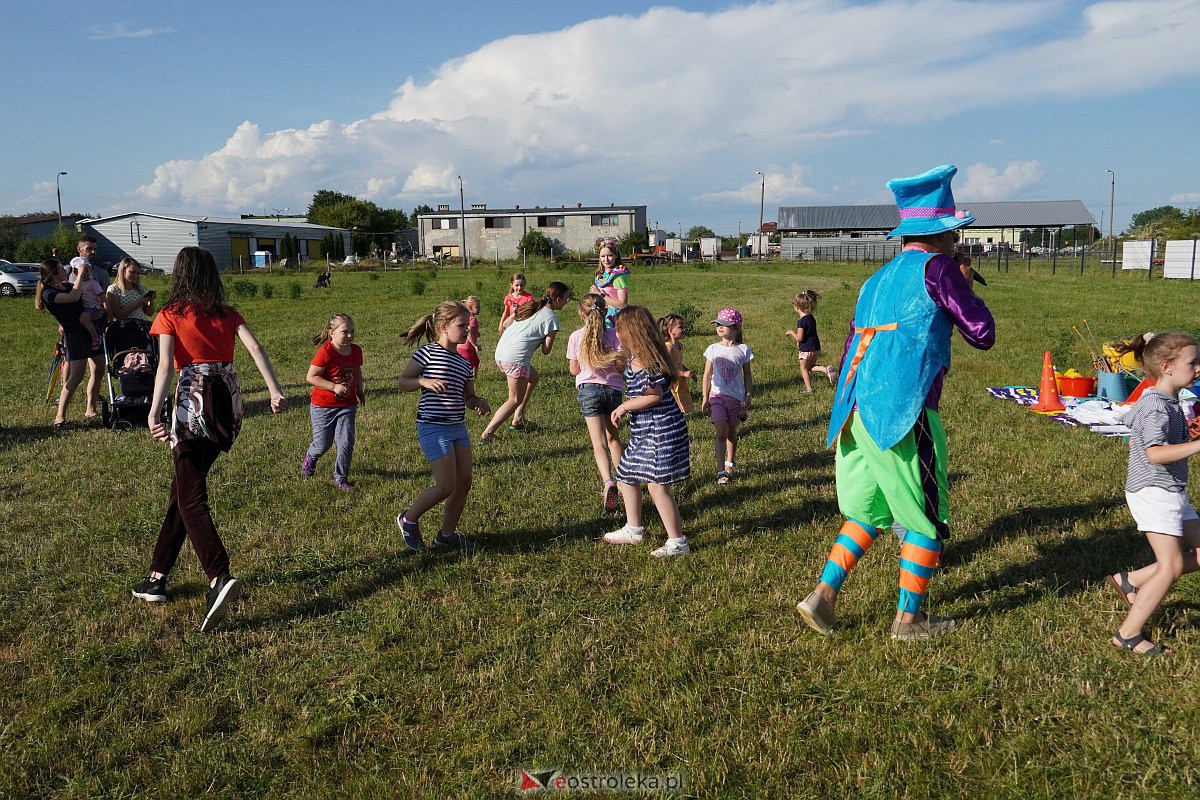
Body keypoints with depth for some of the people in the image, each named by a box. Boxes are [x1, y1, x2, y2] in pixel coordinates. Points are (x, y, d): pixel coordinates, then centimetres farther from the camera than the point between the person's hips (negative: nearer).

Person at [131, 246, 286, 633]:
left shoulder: (169, 316, 1)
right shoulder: (227, 313, 12)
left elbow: (166, 365, -13)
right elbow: (255, 348, -3)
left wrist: (153, 414, -20)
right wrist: (275, 390, -9)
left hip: (193, 402, -5)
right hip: (229, 403, 5)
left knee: (191, 498, -4)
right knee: (184, 486, 18)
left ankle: (220, 578, -24)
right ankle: (157, 575, 26)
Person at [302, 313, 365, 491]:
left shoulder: (356, 351, -1)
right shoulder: (325, 352, -20)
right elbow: (311, 377, -19)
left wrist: (360, 391, 15)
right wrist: (334, 387, -26)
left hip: (347, 406, 4)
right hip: (323, 406, -4)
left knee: (346, 442, -7)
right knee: (323, 445, 7)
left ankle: (341, 478, 11)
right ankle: (310, 457, 44)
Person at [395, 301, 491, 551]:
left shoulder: (463, 362, 12)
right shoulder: (428, 353, -8)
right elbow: (402, 382, -5)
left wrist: (479, 402, -3)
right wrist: (425, 382, -22)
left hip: (458, 427, 8)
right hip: (433, 428, -8)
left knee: (464, 483, 7)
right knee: (446, 486, -9)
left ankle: (447, 533, 25)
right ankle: (408, 520, 15)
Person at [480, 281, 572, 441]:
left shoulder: (531, 307, 18)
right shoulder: (551, 318, -4)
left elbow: (506, 324, 21)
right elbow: (546, 350, -4)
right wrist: (545, 339, 17)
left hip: (500, 352, 9)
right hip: (516, 358, -8)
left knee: (533, 377, 29)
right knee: (516, 399, 2)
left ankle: (518, 419, 26)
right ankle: (487, 434, -11)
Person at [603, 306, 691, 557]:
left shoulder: (646, 363, -20)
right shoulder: (635, 359, 11)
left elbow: (655, 396, -21)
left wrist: (624, 407, -13)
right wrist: (626, 409, 10)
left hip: (660, 429, -11)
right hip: (643, 431, 11)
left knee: (657, 486, -8)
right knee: (626, 476, 20)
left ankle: (677, 542, 2)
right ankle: (633, 530, 35)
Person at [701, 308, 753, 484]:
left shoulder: (743, 350, -2)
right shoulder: (713, 349, -1)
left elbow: (747, 376, 4)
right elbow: (707, 375, 3)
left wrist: (748, 398, 1)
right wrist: (705, 398, 1)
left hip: (736, 397, 1)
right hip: (717, 395, -1)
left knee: (732, 431, 15)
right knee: (721, 434, -8)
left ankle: (730, 462, 37)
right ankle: (721, 471, -7)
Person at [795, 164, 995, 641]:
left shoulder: (878, 279, 17)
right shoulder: (937, 268, -6)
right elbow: (983, 335, -1)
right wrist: (964, 288, 14)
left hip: (857, 412, 8)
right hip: (903, 415, -7)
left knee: (868, 512, 20)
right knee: (925, 519, 9)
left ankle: (822, 595, 13)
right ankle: (909, 618, 19)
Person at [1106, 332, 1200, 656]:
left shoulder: (1167, 402, 12)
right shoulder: (1156, 406, -20)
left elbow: (1134, 442, 20)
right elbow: (1155, 453, -32)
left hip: (1172, 492, 10)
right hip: (1154, 492, -10)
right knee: (1171, 565, -8)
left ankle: (1130, 581, 17)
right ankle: (1128, 634, 1)